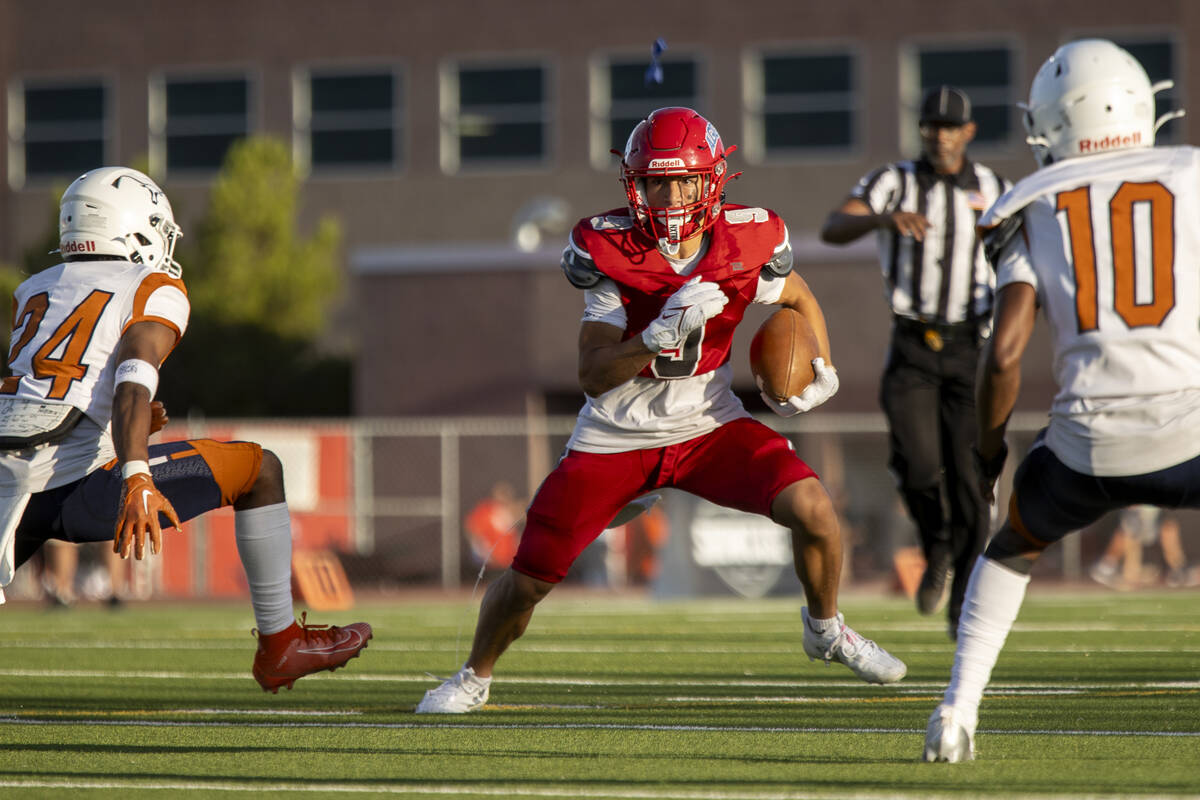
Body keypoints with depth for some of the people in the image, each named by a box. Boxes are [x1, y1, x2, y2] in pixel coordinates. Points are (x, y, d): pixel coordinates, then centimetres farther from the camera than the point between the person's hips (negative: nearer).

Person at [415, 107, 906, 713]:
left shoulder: (744, 244, -12)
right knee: (527, 582, -1)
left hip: (708, 428, 2)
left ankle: (825, 630, 11)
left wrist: (821, 372, -4)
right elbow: (593, 377, -23)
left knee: (813, 509, -20)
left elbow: (800, 300, 12)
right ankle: (475, 677, 31)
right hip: (617, 438, -1)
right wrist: (663, 334, -37)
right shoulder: (611, 253, -19)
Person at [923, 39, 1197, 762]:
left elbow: (1005, 352, 2)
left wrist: (989, 449, 16)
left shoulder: (1035, 210, 9)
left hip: (1090, 446, 1)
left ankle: (957, 711, 17)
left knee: (1013, 546, 31)